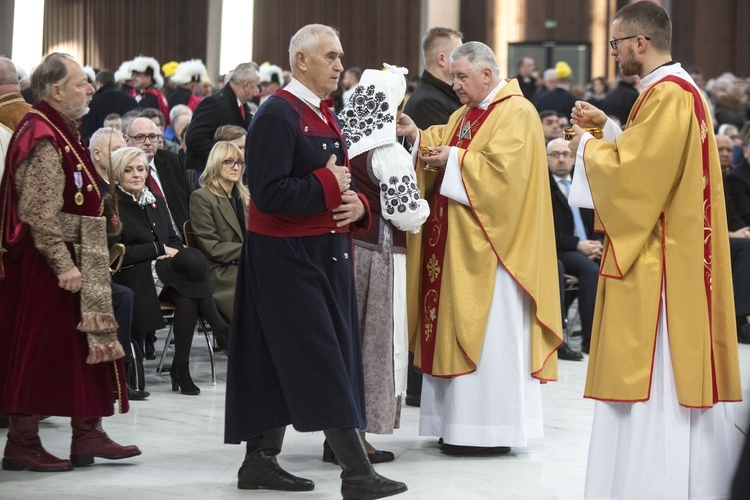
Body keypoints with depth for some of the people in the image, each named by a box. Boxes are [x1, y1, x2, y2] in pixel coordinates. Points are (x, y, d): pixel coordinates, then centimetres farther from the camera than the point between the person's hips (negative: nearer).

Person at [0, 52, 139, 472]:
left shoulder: (63, 132, 15)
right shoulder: (42, 138, -17)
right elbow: (40, 213, -23)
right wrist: (64, 264, -24)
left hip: (73, 259, 10)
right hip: (44, 263, -10)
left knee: (83, 344, 11)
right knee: (39, 346, -4)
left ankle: (88, 435, 17)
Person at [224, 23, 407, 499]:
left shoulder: (325, 116, 14)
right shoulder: (277, 115, -14)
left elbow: (341, 181, 21)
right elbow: (268, 193, -22)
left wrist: (357, 204, -1)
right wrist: (327, 187, -15)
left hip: (326, 253, 9)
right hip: (289, 257, -9)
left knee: (283, 363, 12)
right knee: (321, 363, -9)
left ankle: (261, 460, 20)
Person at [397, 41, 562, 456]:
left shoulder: (516, 114, -11)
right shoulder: (466, 114, 18)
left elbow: (502, 169, -21)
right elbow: (444, 147, 16)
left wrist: (454, 160, -14)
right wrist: (417, 137, -1)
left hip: (490, 245, -9)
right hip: (460, 241, 9)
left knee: (487, 333, -7)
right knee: (459, 329, 9)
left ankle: (490, 431, -2)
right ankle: (460, 425, 13)